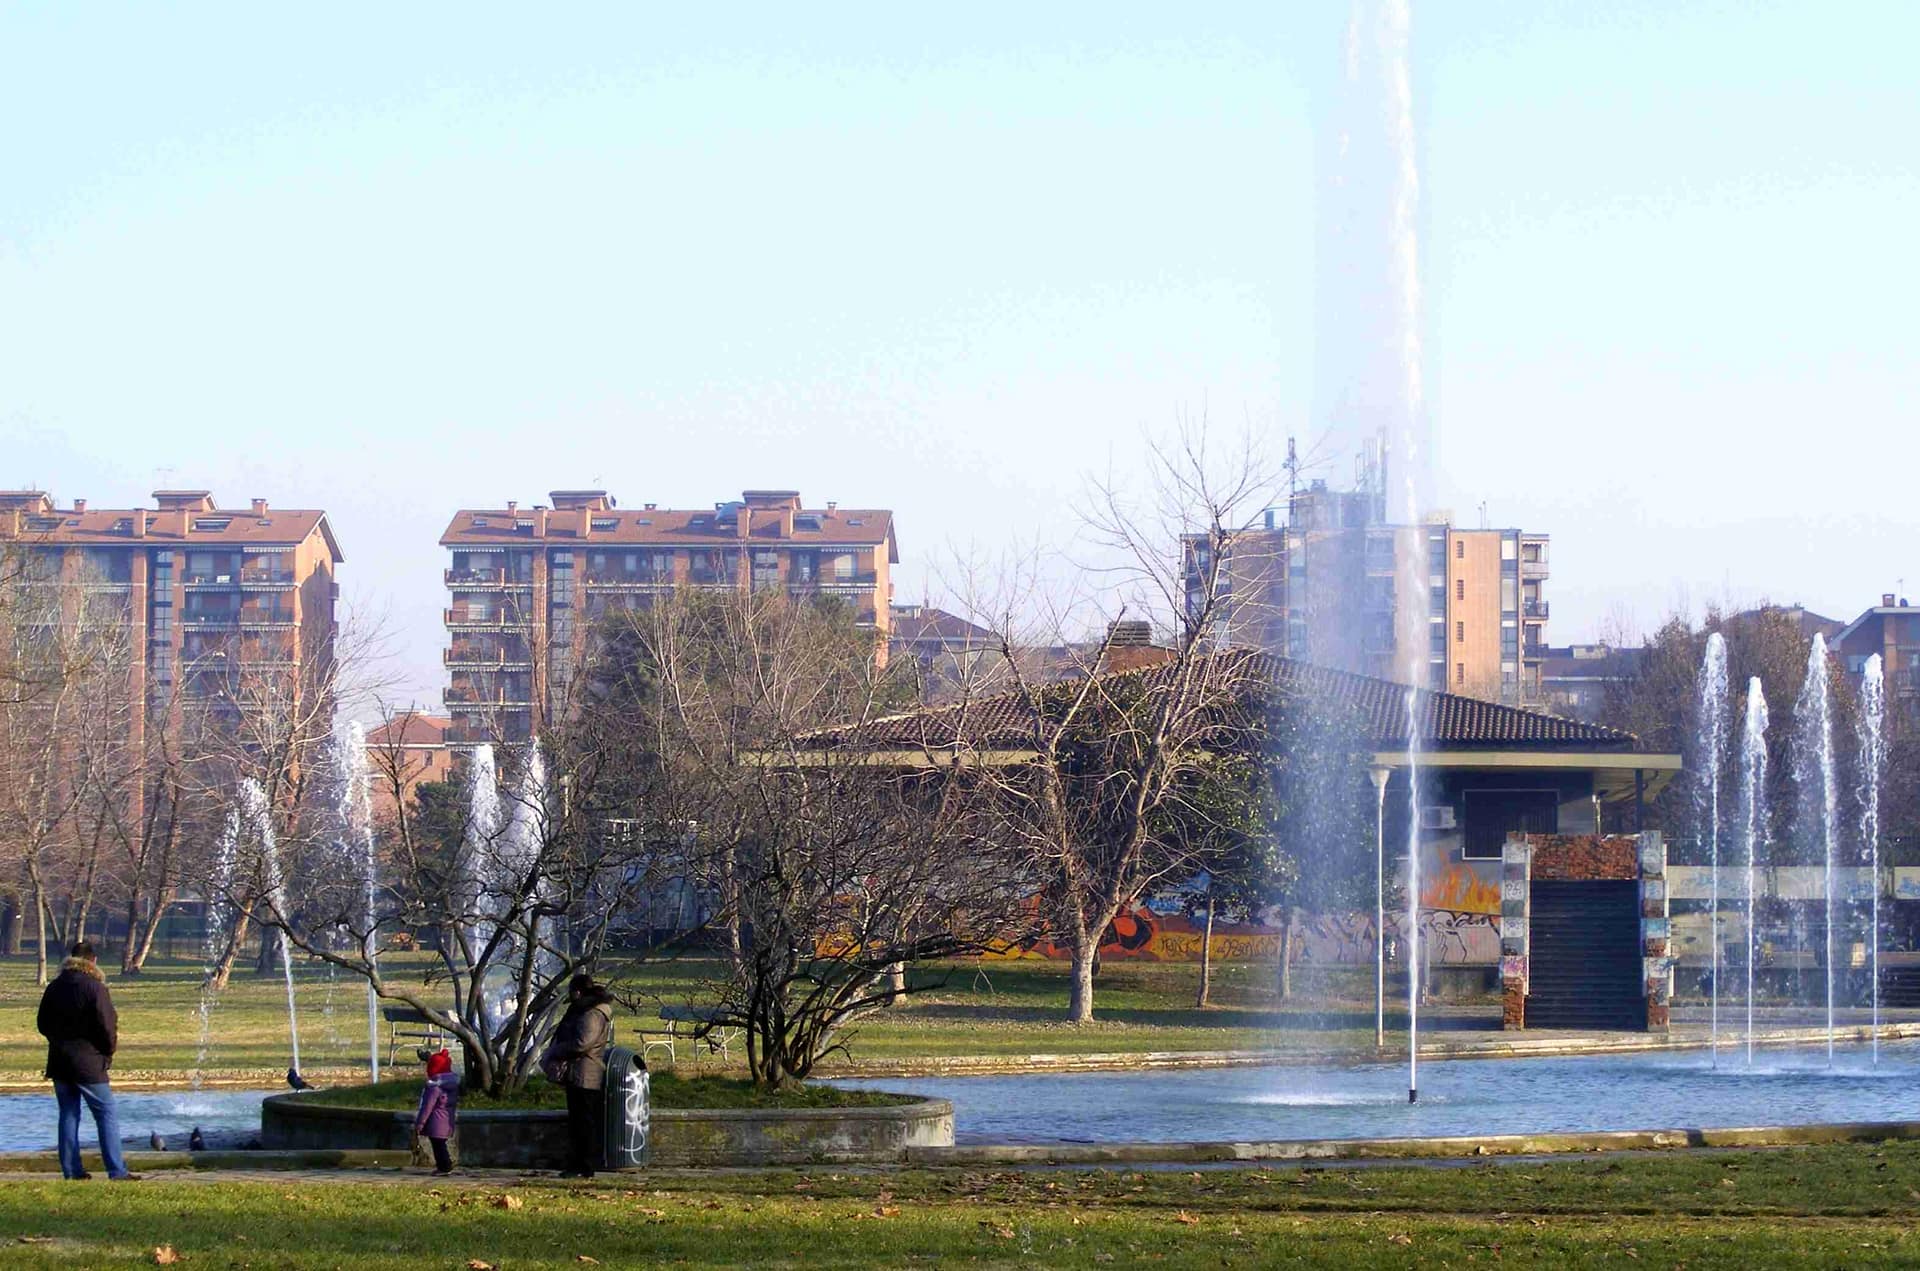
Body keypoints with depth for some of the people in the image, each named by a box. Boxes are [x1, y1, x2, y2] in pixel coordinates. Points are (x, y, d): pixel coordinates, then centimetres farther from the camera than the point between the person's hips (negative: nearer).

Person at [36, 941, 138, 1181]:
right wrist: (108, 1051, 2)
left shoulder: (54, 988, 6)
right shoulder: (95, 988, -13)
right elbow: (107, 1026, -15)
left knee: (68, 1114, 12)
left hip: (59, 1061, 6)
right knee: (107, 1114, -1)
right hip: (88, 1062, -6)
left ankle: (71, 1170, 10)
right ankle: (117, 1170, -5)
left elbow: (43, 1025, 13)